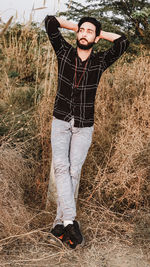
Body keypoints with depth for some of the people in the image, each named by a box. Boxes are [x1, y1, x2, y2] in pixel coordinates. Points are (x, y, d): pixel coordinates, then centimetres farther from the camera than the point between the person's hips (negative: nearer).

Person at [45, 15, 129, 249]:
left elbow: (123, 42, -11)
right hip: (61, 123, 0)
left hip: (84, 127, 0)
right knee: (61, 166, -20)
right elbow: (50, 22, -2)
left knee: (74, 170, -12)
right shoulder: (65, 52, 0)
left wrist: (99, 33, 2)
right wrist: (76, 27, 6)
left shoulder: (100, 61, -1)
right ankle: (70, 220, -26)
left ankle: (60, 223, -5)